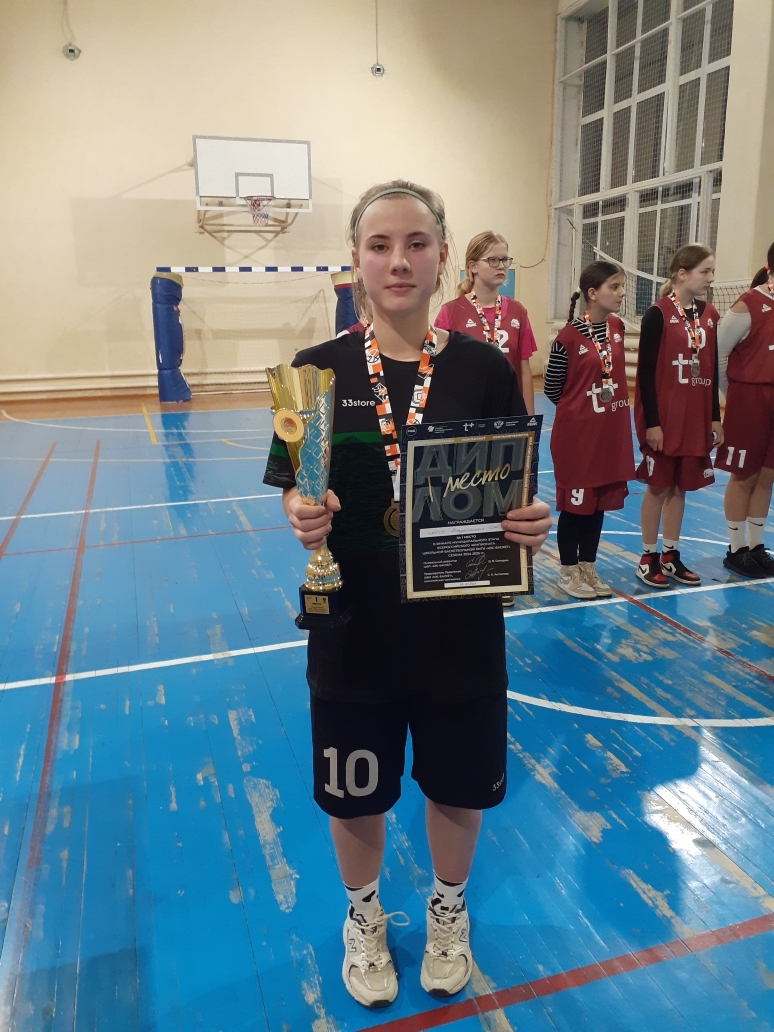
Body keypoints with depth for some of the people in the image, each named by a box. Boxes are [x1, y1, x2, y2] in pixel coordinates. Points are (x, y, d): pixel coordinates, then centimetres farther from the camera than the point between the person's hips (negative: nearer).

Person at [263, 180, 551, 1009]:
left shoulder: (484, 369, -6)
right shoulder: (320, 369, -6)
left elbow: (514, 501, 0)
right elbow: (298, 498, -2)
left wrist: (530, 525, -21)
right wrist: (302, 519, -24)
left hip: (460, 628, 1)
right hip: (354, 629, 0)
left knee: (458, 787, 20)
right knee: (354, 794, 18)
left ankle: (447, 909, 53)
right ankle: (364, 916, 51)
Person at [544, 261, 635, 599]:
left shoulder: (617, 328, 4)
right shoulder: (569, 336, -15)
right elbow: (551, 387, -6)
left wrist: (610, 408, 13)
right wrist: (577, 407, 6)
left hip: (611, 431, 6)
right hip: (576, 433, -6)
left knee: (600, 500, 13)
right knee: (574, 502, 5)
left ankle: (588, 567, 27)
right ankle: (568, 572, 20)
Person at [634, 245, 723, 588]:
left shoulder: (709, 315, 8)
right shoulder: (658, 314, -10)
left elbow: (712, 370, 11)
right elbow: (646, 372, -12)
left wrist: (715, 417, 9)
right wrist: (651, 421, -15)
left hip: (696, 418, 6)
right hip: (662, 418, -6)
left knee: (681, 486, 11)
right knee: (658, 486, 2)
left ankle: (671, 556, 22)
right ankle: (648, 557, 15)